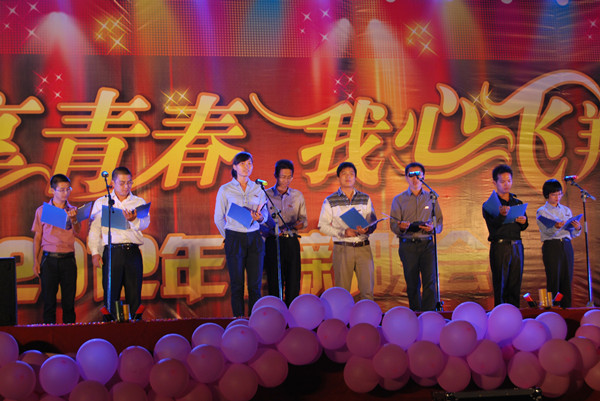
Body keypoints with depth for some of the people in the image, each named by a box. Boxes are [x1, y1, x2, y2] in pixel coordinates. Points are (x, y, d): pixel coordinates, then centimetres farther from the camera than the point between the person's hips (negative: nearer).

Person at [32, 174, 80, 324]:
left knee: (69, 300, 1)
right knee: (48, 299, 1)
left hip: (68, 259, 1)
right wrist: (35, 261, 3)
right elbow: (37, 237, 9)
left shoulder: (73, 210, 8)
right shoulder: (42, 210, 6)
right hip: (49, 259, 0)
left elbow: (77, 232, -7)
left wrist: (73, 219, -28)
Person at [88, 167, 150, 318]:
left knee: (134, 294, -1)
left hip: (133, 252, 1)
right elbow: (94, 229, 9)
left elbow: (145, 224, -2)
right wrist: (95, 252, -3)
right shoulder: (101, 203, 13)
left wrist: (133, 220, -24)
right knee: (111, 294, -4)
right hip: (112, 252, -1)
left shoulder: (139, 202, 14)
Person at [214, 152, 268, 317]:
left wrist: (259, 217, -13)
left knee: (255, 283, 0)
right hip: (234, 240, -2)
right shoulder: (225, 190, 1)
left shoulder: (258, 189, 9)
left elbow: (265, 213, 9)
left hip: (254, 238, 2)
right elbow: (218, 218, 7)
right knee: (237, 283, 0)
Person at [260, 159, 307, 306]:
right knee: (274, 281, -1)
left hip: (292, 241, 2)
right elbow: (260, 222, 3)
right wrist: (272, 231, -15)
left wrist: (300, 224, -12)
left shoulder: (298, 195, 10)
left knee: (293, 281, -1)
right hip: (273, 242, -2)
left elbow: (304, 219, 11)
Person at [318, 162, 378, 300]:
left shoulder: (365, 199, 11)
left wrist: (367, 230, -12)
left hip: (363, 247, 2)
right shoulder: (330, 201, 5)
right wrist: (343, 232, -13)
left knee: (367, 289, -2)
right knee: (342, 291, 1)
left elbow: (373, 222, 12)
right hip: (342, 248, -2)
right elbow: (322, 226, 1)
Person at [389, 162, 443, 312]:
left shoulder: (431, 198, 13)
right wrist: (401, 226, -20)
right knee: (412, 283, 2)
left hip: (427, 244, 0)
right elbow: (393, 225, 3)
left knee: (430, 280, -11)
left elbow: (440, 222, 10)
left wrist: (432, 227, -13)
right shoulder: (399, 199, 10)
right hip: (407, 245, 0)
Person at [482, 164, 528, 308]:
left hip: (516, 246, 4)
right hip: (499, 246, -4)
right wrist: (501, 215, -31)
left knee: (515, 284, 4)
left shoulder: (517, 203, 16)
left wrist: (524, 221, -5)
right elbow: (492, 227, -12)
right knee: (500, 284, -6)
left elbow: (523, 227, 18)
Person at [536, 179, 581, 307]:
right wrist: (556, 227, -29)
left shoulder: (566, 210, 17)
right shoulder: (542, 212, 4)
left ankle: (566, 308, 5)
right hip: (551, 247, -4)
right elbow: (547, 232, -10)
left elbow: (572, 234, 14)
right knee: (553, 279, -8)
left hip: (567, 246, 4)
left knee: (567, 279, 0)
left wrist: (577, 228, -7)